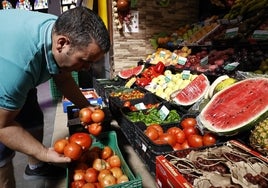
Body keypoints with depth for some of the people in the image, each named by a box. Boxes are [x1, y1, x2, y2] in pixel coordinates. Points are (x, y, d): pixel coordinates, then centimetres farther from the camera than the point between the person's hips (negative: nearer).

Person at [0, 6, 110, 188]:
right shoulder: (17, 63, -45)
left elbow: (63, 78, -3)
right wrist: (44, 153, -34)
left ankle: (36, 166, 39)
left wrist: (86, 106, -10)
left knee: (34, 120, 13)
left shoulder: (62, 29, -21)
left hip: (18, 79, 7)